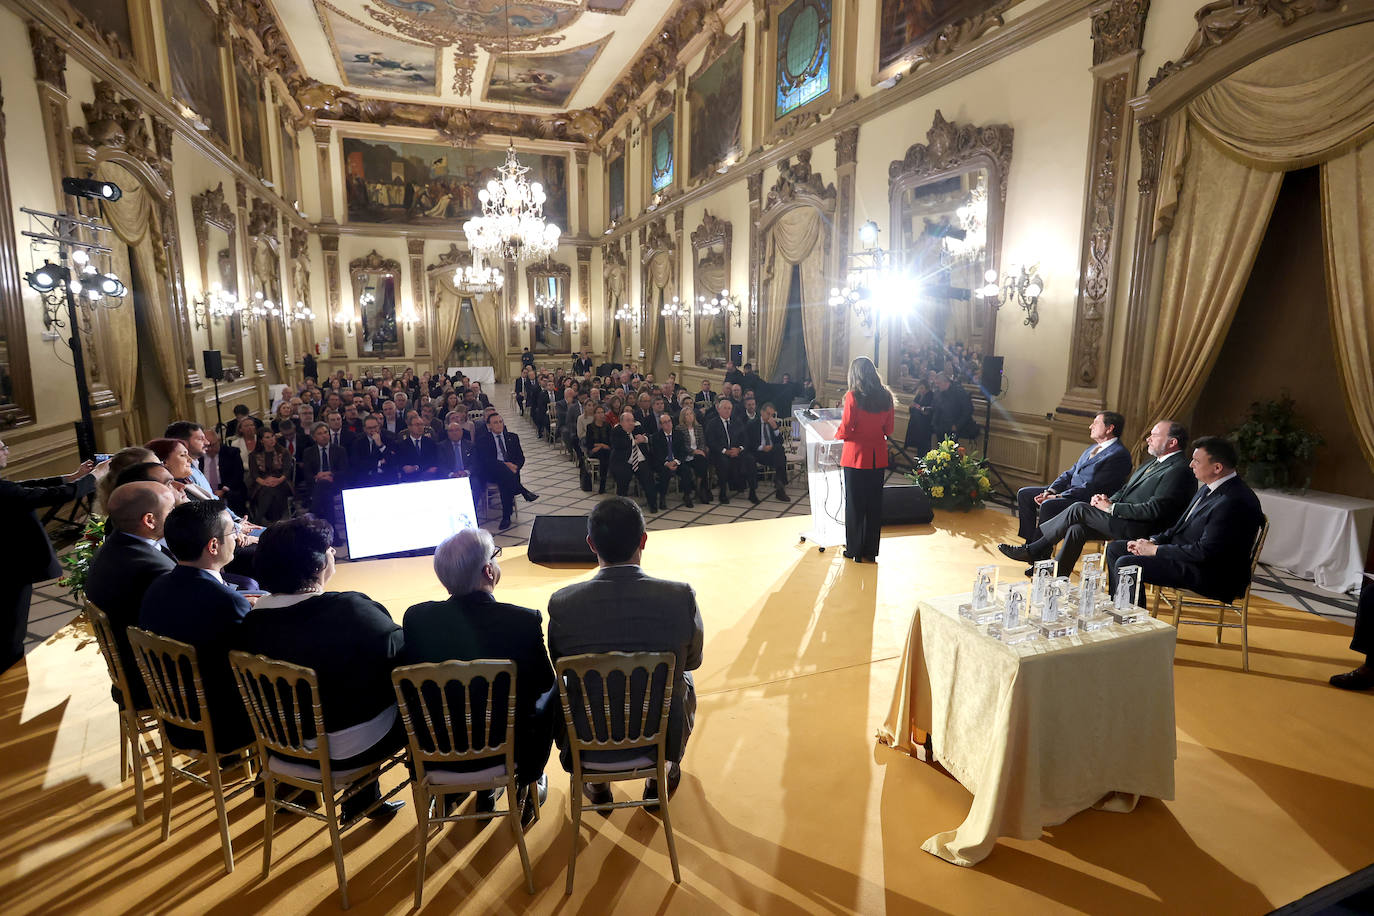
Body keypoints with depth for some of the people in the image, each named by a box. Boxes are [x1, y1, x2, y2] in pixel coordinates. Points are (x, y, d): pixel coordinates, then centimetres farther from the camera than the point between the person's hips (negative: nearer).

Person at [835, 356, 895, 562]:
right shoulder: (886, 396, 1)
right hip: (878, 456, 5)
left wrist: (837, 435, 7)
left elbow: (845, 431, -14)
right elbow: (888, 430, 7)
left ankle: (854, 551, 13)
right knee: (874, 503, 13)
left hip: (856, 454, -4)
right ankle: (871, 550, 22)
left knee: (854, 503, 6)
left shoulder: (853, 396, -14)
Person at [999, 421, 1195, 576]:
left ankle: (1033, 550, -5)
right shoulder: (1152, 462, 20)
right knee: (1077, 529, -13)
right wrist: (1108, 500, -1)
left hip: (1140, 529, -9)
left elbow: (1153, 510, -20)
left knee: (1079, 509, -16)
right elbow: (1124, 490, 22)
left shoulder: (1178, 471, -12)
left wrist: (1111, 508, -15)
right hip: (1121, 521, 9)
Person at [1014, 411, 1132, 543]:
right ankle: (1030, 544, -1)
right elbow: (1070, 473, 16)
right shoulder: (1093, 448, 19)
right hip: (1070, 491, 10)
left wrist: (1057, 497, -20)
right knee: (1024, 494, 1)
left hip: (1088, 501, -10)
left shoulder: (1119, 455, -13)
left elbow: (1092, 488, -20)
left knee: (1048, 505, -34)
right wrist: (1050, 491, -2)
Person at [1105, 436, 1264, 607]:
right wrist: (1153, 541, 1)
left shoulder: (1235, 502, -23)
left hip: (1210, 575, -10)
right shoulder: (1208, 488, 9)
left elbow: (1205, 552, -25)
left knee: (1126, 564, -24)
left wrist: (1155, 550, -18)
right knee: (1115, 548, 8)